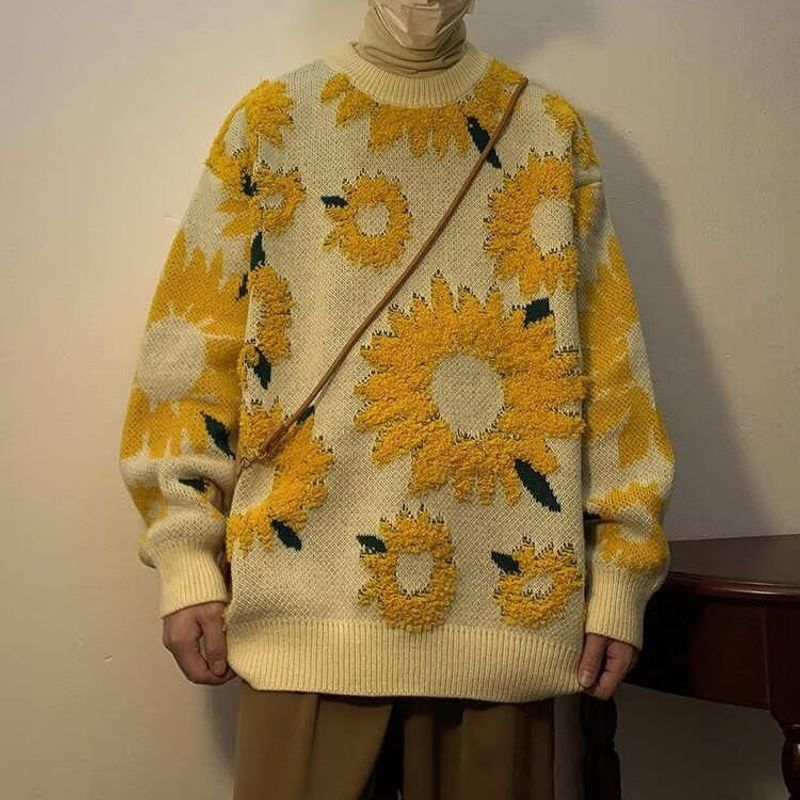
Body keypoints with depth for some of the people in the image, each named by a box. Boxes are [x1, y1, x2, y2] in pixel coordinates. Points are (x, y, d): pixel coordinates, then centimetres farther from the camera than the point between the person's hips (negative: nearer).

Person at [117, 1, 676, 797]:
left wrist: (620, 573, 1)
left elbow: (609, 368, 5)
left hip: (503, 604, 1)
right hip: (312, 600, 0)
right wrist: (188, 557, -3)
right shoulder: (272, 119, 7)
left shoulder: (550, 130, 9)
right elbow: (197, 353, 3)